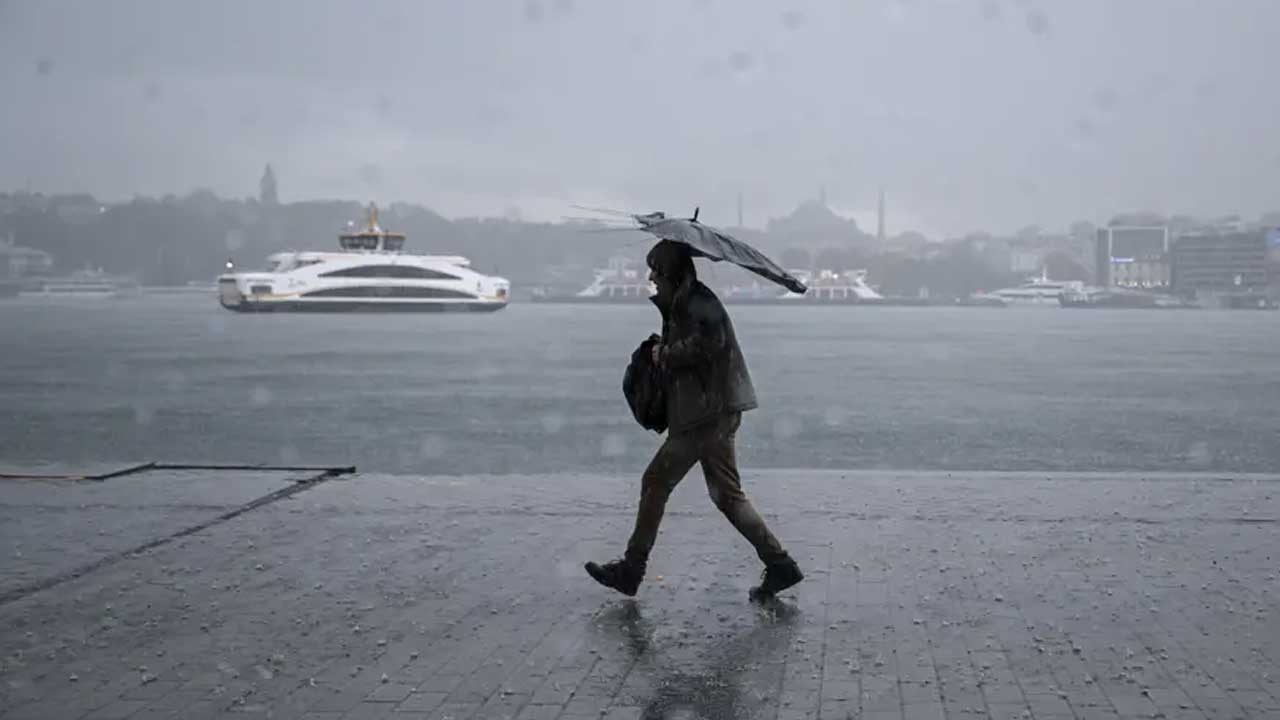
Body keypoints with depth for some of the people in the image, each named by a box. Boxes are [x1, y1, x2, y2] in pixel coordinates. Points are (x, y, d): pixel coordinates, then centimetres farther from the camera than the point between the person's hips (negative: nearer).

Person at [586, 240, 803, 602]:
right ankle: (780, 564, 9)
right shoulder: (682, 303, 19)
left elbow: (706, 343, -26)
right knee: (727, 494, 11)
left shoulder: (696, 303, -13)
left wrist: (665, 353, -13)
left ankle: (631, 569, 5)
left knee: (656, 482, -2)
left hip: (707, 413, -10)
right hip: (716, 412, 10)